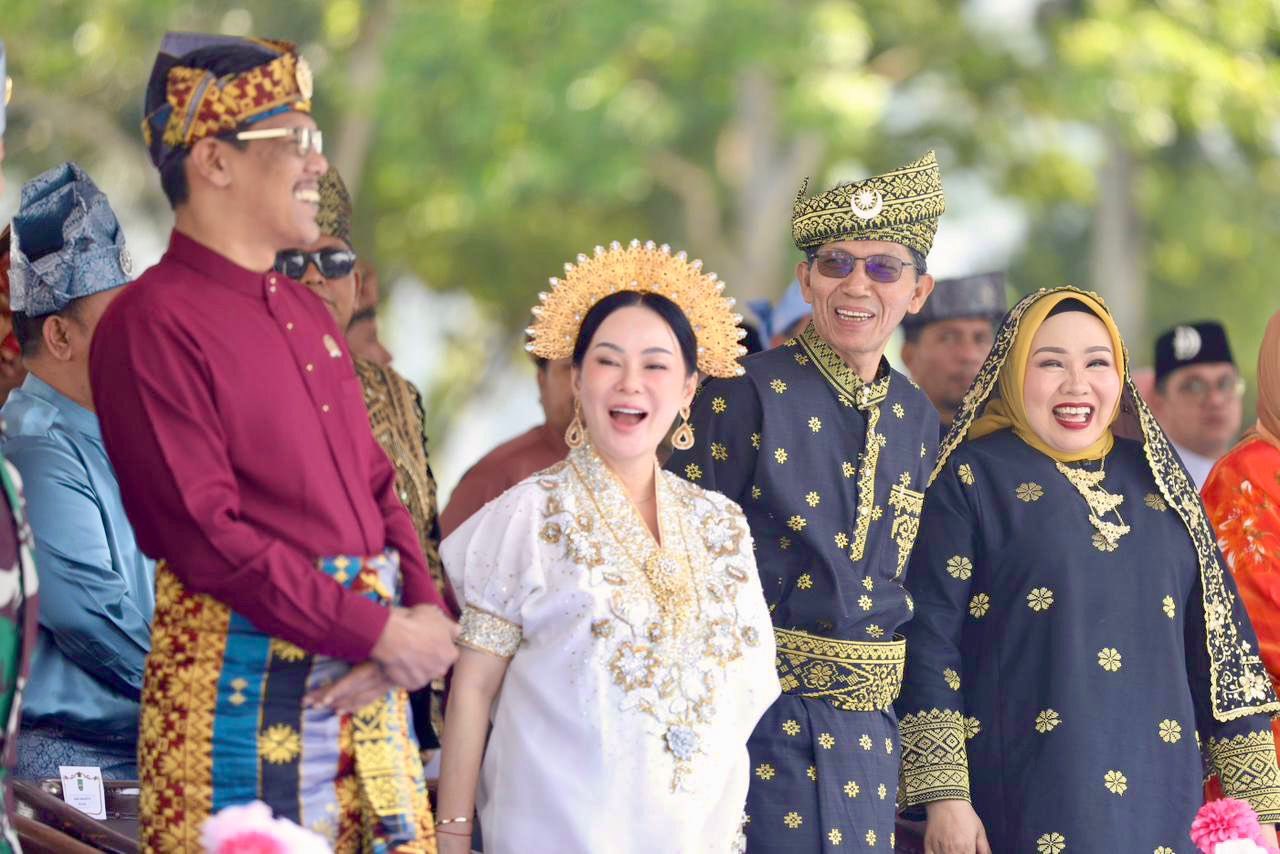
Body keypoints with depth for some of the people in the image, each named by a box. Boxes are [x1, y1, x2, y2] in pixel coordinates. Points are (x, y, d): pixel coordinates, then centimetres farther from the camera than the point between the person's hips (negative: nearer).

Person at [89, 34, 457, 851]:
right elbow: (205, 532, -17)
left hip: (371, 685, 8)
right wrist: (378, 632, -16)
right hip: (244, 684, -8)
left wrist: (426, 615, -2)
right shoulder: (153, 323, -9)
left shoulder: (307, 313, 17)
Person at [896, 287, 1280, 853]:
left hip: (1160, 802, 4)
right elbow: (927, 637, -6)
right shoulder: (972, 479, -1)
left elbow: (1221, 637, 12)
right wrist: (944, 798, -15)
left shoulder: (1156, 480, 12)